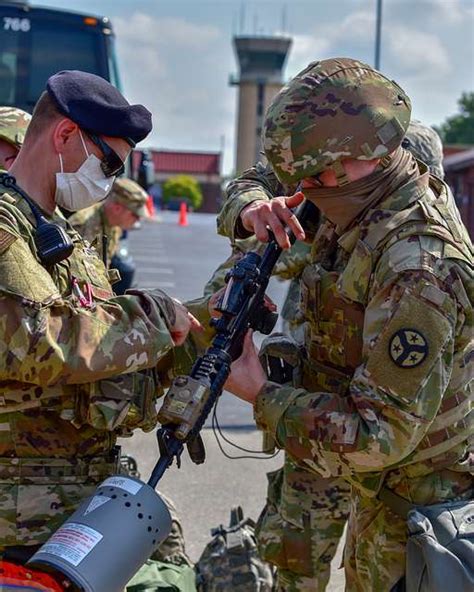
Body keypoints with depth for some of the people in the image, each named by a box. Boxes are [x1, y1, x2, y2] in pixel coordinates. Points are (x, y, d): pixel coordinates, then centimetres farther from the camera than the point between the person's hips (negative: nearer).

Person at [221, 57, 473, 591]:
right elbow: (249, 186, 10)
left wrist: (262, 396, -22)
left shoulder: (418, 268, -32)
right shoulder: (362, 203, -5)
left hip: (414, 510, -8)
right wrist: (253, 211, -14)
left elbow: (381, 435, -31)